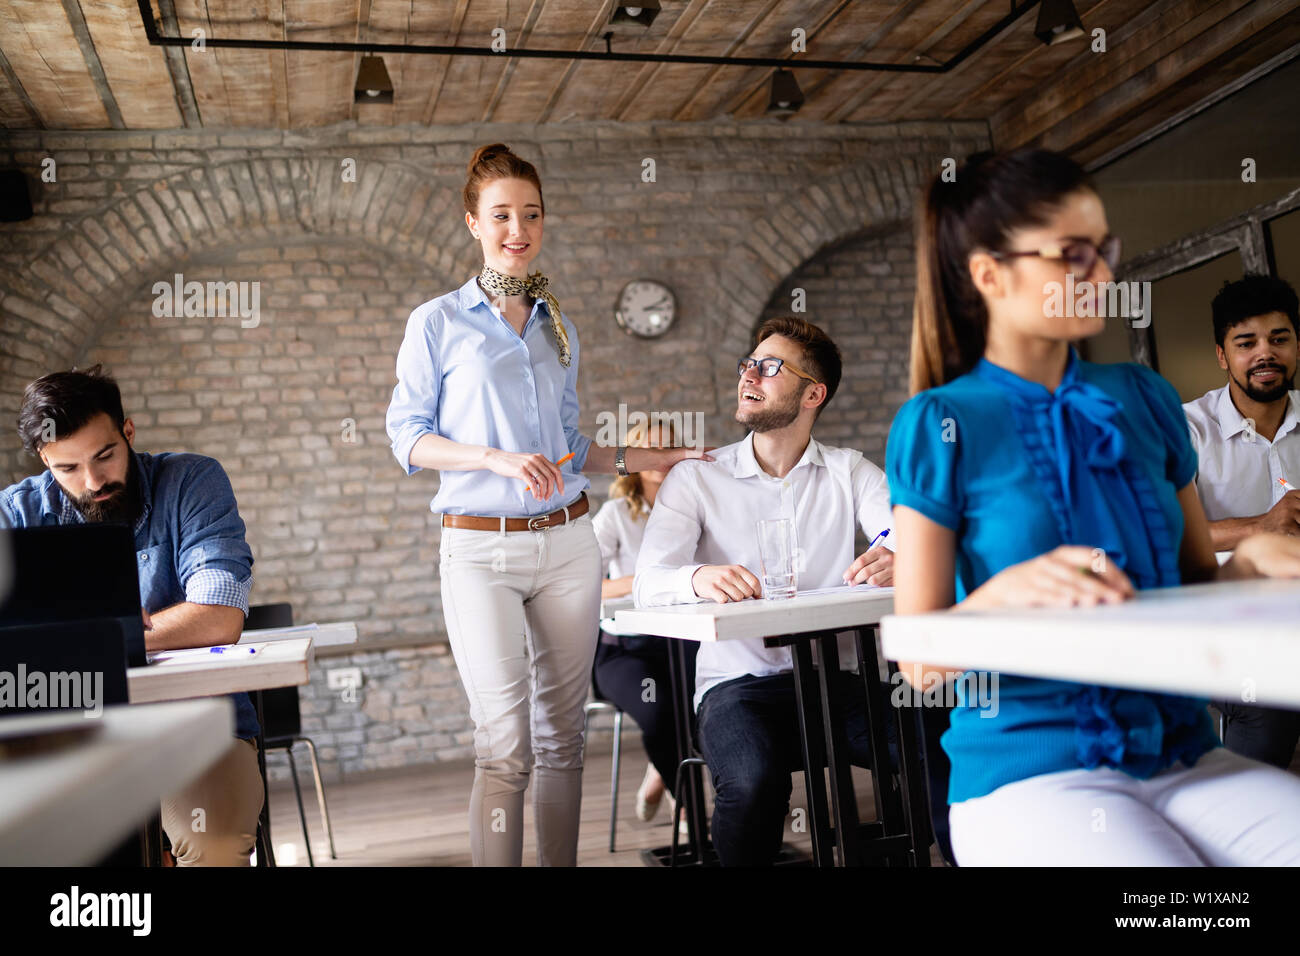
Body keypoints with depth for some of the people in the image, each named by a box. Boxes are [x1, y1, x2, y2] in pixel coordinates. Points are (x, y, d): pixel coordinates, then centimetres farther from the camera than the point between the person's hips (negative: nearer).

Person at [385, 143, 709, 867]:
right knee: (506, 746, -8)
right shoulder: (438, 323, 2)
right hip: (480, 548, -4)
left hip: (567, 542, 4)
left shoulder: (560, 326, 15)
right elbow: (408, 437, -1)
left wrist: (649, 460, 13)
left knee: (562, 736, 9)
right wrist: (497, 459, -15)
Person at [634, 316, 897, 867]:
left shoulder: (851, 473, 11)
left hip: (835, 678, 2)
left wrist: (898, 562, -32)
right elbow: (648, 584, -8)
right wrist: (699, 578, -33)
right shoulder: (696, 479, 6)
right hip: (738, 683, -1)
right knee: (753, 782, -33)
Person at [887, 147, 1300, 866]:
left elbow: (1195, 580, 18)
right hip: (1028, 773, -5)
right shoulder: (940, 425, -5)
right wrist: (1005, 591, -24)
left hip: (1181, 753, 6)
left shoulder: (1144, 399, 11)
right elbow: (919, 662, -6)